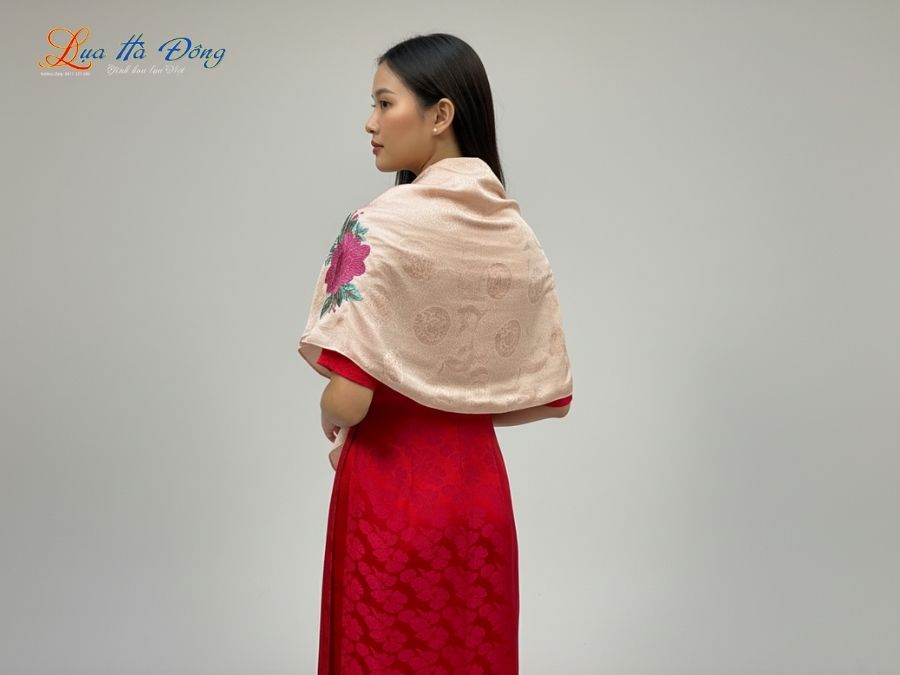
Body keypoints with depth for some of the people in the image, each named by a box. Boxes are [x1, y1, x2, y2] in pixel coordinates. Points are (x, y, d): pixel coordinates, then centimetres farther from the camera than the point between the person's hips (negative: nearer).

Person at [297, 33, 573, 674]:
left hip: (392, 490, -6)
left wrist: (331, 423, -1)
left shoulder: (384, 225, -17)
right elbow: (547, 392, 5)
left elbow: (347, 398, -22)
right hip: (479, 486, 6)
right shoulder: (516, 232, 1)